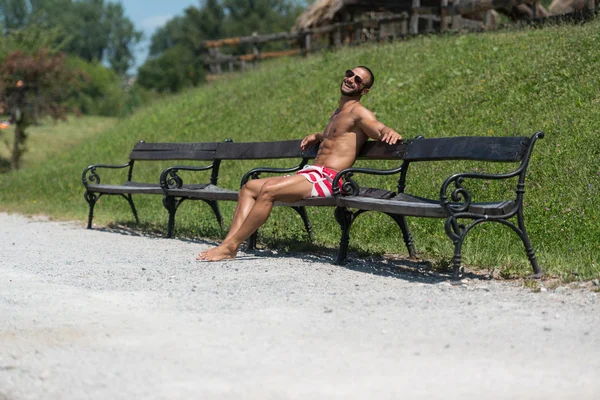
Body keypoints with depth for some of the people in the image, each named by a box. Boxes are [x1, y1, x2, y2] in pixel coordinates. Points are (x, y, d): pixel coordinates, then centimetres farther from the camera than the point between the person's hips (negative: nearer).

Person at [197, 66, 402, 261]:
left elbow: (381, 131, -18)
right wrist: (317, 136, 31)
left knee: (268, 189, -27)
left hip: (327, 179, -10)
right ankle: (229, 241, -13)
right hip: (310, 173, 10)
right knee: (249, 187, 3)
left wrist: (391, 133, -40)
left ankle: (230, 246, -24)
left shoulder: (358, 112, -1)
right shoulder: (337, 113, 26)